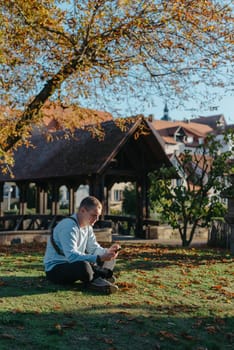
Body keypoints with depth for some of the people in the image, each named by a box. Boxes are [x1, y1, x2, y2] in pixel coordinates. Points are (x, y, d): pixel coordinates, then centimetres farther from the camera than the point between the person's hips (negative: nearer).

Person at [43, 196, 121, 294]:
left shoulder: (87, 226, 8)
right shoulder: (68, 226, -23)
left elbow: (94, 249, 9)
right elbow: (71, 256, -33)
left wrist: (107, 251, -13)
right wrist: (99, 258, -38)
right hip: (55, 269, -10)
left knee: (110, 260, 5)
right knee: (83, 265, -41)